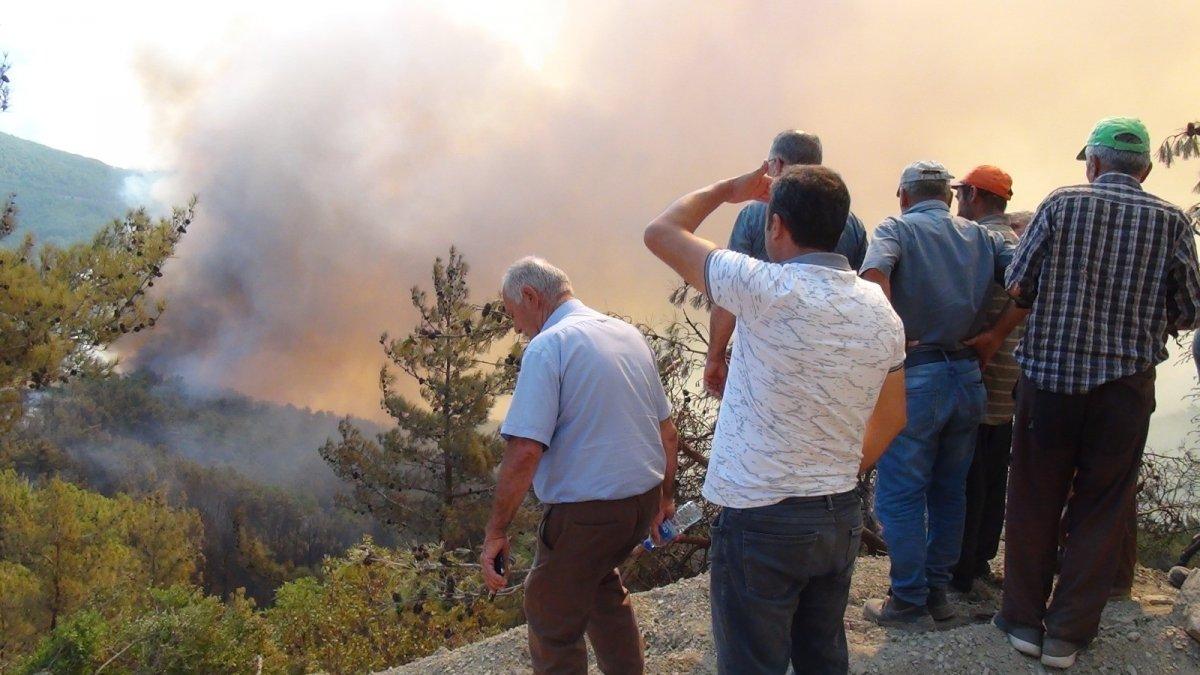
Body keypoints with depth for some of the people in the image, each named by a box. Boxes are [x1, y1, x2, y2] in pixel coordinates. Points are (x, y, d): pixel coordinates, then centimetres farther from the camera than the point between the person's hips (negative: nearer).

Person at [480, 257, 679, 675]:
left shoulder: (547, 347, -14)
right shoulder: (629, 334, 9)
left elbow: (525, 452, -22)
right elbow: (667, 432, 15)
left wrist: (496, 532, -15)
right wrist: (664, 497, 26)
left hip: (586, 514, -8)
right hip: (643, 502, 8)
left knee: (552, 624, 9)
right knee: (599, 582, 32)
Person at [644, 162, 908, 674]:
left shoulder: (768, 290, -19)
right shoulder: (880, 310, 2)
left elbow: (661, 233, -9)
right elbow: (892, 418, 13)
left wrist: (727, 190, 6)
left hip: (760, 521, -7)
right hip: (841, 517, 7)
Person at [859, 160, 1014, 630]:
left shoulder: (895, 229, -1)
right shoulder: (981, 237, 12)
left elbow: (875, 275, -22)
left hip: (914, 378, -5)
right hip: (968, 377, 5)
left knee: (900, 496, 4)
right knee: (949, 492, 16)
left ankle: (910, 603, 9)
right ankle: (938, 591, 25)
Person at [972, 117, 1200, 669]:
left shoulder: (1061, 204, -2)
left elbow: (1018, 287, -3)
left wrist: (997, 335, 16)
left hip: (1048, 373, 0)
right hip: (1125, 383, 0)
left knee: (1034, 500, 12)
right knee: (1100, 509, 9)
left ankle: (1024, 619, 21)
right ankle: (1067, 634, 14)